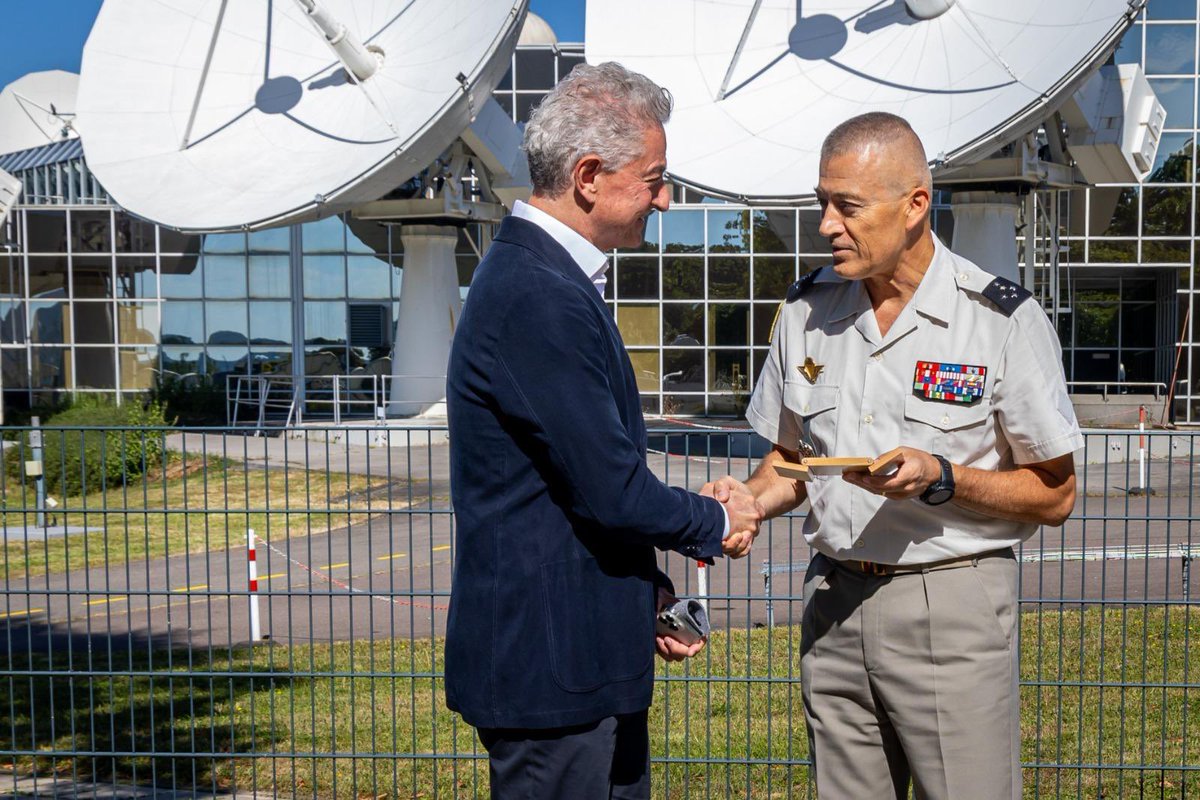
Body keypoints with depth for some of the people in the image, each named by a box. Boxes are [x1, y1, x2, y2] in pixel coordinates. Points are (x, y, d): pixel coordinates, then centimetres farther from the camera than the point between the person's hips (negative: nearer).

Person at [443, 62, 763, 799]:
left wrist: (650, 591, 12)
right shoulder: (539, 299, -23)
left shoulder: (548, 279, 11)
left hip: (591, 653, 10)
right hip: (551, 662, -10)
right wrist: (718, 525, -4)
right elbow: (610, 490, -22)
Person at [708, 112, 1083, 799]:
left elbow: (1055, 496, -4)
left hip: (953, 606, -4)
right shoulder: (807, 310, 5)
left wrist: (940, 477, -19)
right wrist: (748, 500, -5)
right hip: (833, 603, 4)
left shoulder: (1004, 319, -9)